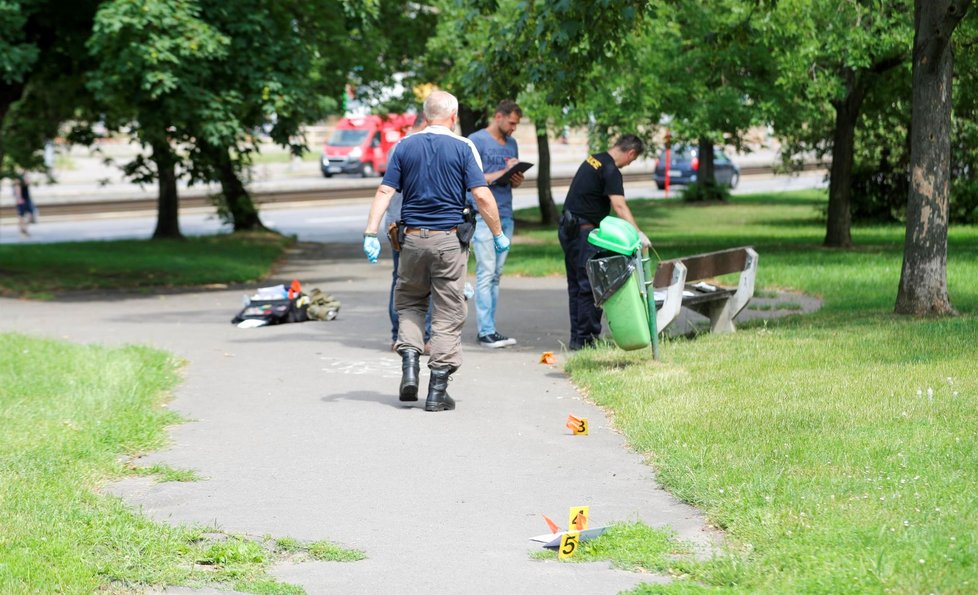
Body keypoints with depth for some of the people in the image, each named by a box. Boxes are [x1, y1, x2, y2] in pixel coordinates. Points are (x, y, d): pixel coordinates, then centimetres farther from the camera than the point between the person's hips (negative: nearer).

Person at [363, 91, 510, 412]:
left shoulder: (405, 146, 4)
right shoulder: (462, 147, -3)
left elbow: (384, 191, -1)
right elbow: (482, 195, -8)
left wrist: (371, 234, -2)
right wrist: (498, 235, 2)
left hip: (413, 238, 2)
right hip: (449, 240, -2)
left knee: (409, 302, 21)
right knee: (448, 314, 4)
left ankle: (409, 364, 1)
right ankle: (437, 391, 2)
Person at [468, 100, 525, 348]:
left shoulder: (511, 143, 19)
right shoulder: (476, 140, -4)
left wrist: (517, 180, 1)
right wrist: (500, 174, -14)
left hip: (505, 215, 7)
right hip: (483, 215, -7)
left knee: (496, 275, 6)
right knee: (486, 273, -10)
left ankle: (489, 328, 8)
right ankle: (485, 331, -10)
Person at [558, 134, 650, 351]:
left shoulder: (593, 160, 15)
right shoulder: (610, 171, -14)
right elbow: (619, 205, -26)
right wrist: (638, 233, -32)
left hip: (567, 228, 10)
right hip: (583, 231, -10)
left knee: (576, 284, 12)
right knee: (590, 285, -7)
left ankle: (577, 337, 16)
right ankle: (586, 337, -7)